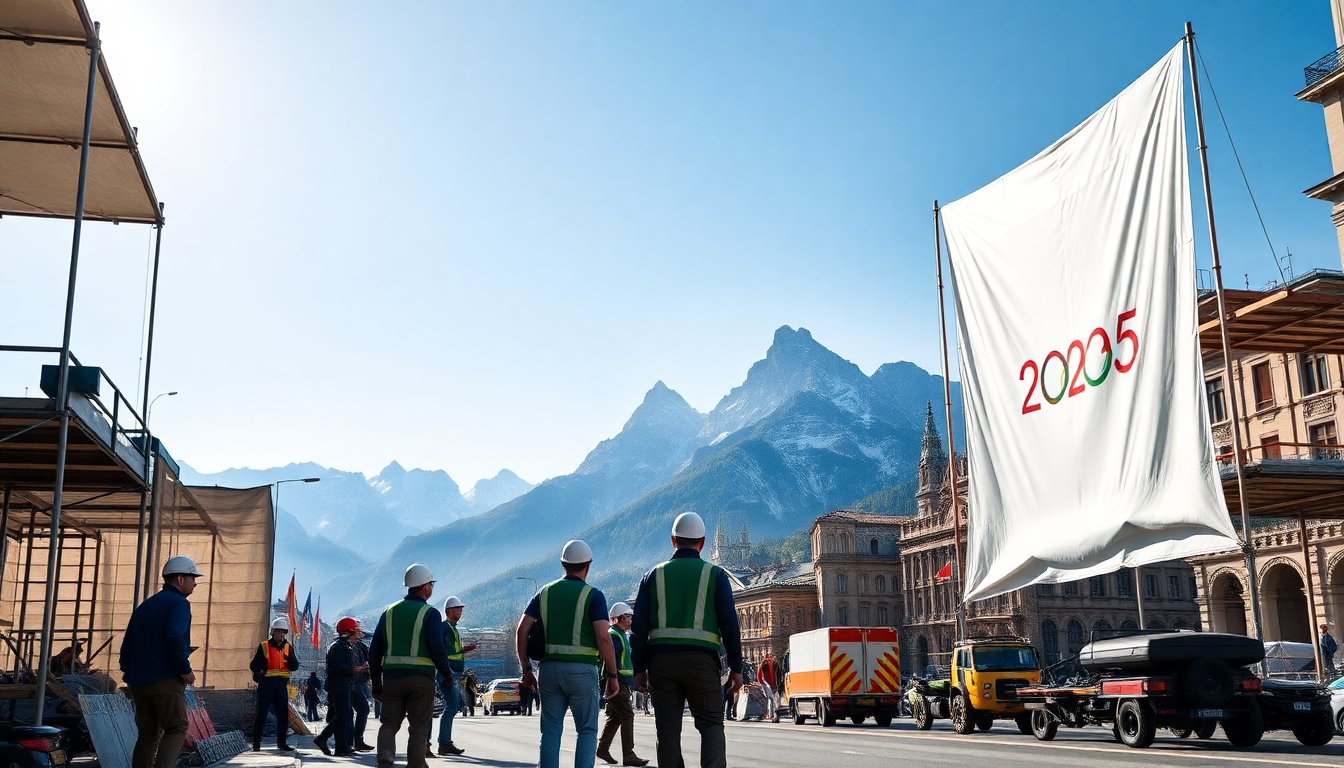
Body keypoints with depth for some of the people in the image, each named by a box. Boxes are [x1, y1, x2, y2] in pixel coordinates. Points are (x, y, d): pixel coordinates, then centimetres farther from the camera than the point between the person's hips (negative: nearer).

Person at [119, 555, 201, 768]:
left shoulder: (144, 606, 20)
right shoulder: (179, 603, -6)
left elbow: (127, 643, 19)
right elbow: (175, 637, -21)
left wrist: (128, 671, 23)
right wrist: (186, 671, -14)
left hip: (138, 681, 8)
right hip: (166, 679, -7)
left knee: (148, 733, 12)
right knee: (177, 728, -2)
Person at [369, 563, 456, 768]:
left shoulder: (389, 612, 12)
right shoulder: (430, 613, -4)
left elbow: (374, 650, 12)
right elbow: (437, 650, -12)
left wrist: (375, 681, 18)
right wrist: (447, 673, 4)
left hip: (391, 677, 4)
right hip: (421, 678, -4)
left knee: (389, 724, 9)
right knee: (419, 728, 5)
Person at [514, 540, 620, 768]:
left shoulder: (545, 592, 10)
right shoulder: (593, 595, -3)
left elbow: (521, 631, 4)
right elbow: (603, 638, -13)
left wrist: (526, 669, 10)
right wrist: (613, 675, -6)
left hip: (549, 668, 4)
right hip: (582, 670, -4)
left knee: (551, 730, 9)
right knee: (587, 730, 6)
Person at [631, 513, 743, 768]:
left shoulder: (654, 575, 11)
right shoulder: (715, 574, 6)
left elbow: (639, 626, 6)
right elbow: (730, 624, -1)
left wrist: (639, 668, 10)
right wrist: (736, 667, 3)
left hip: (661, 660, 2)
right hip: (702, 659, -2)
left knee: (668, 728, 7)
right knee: (711, 723, 5)